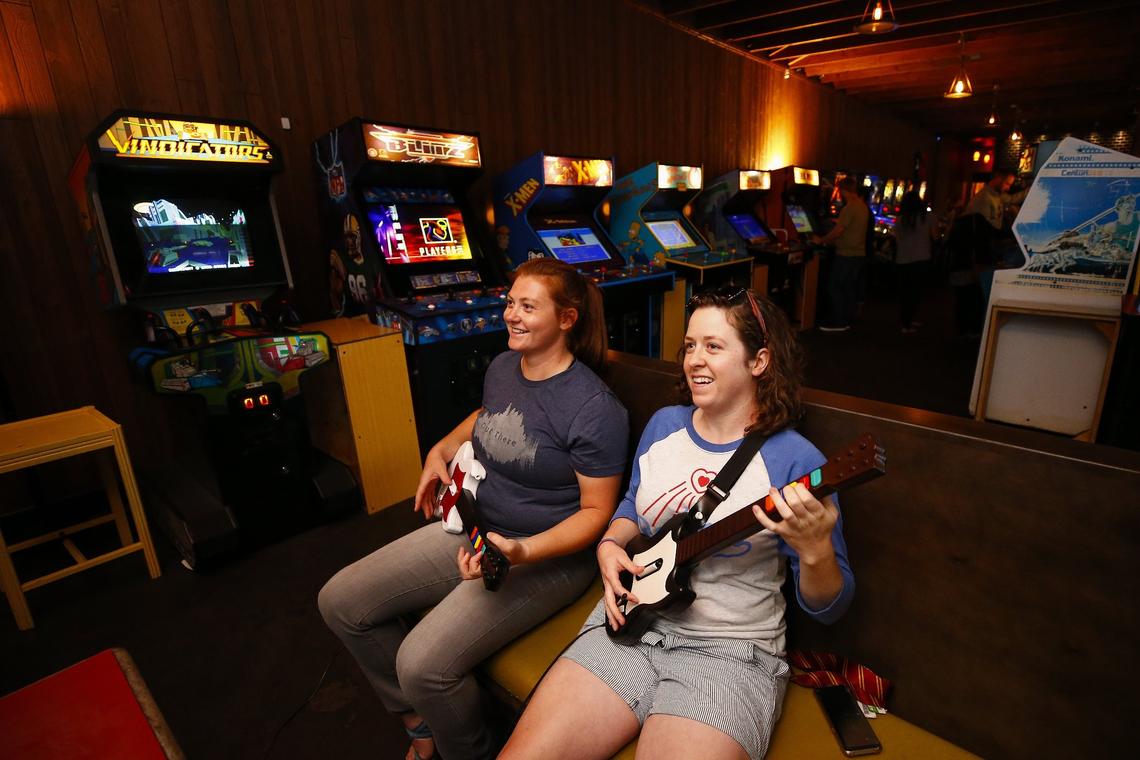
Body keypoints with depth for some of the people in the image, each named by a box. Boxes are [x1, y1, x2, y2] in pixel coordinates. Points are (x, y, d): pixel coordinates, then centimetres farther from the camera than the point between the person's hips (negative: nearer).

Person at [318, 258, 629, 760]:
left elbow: (596, 510, -17)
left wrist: (522, 552, -29)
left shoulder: (594, 410, -22)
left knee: (423, 663, -25)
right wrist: (442, 450, 9)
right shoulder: (502, 367, 2)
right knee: (340, 602, 5)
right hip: (475, 529, 8)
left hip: (547, 556, -8)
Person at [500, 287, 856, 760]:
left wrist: (815, 551, -28)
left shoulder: (795, 460, -12)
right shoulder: (664, 424, 4)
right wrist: (610, 546, -1)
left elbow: (829, 607, -7)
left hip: (731, 650, -3)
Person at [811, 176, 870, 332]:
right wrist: (830, 241, 16)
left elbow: (837, 232, -19)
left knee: (834, 287, -2)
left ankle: (839, 322, 0)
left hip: (847, 255, -9)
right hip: (859, 253, 9)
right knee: (850, 288, 13)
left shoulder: (849, 208, -18)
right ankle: (847, 320, 19)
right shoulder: (863, 206, 11)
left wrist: (821, 241, -4)